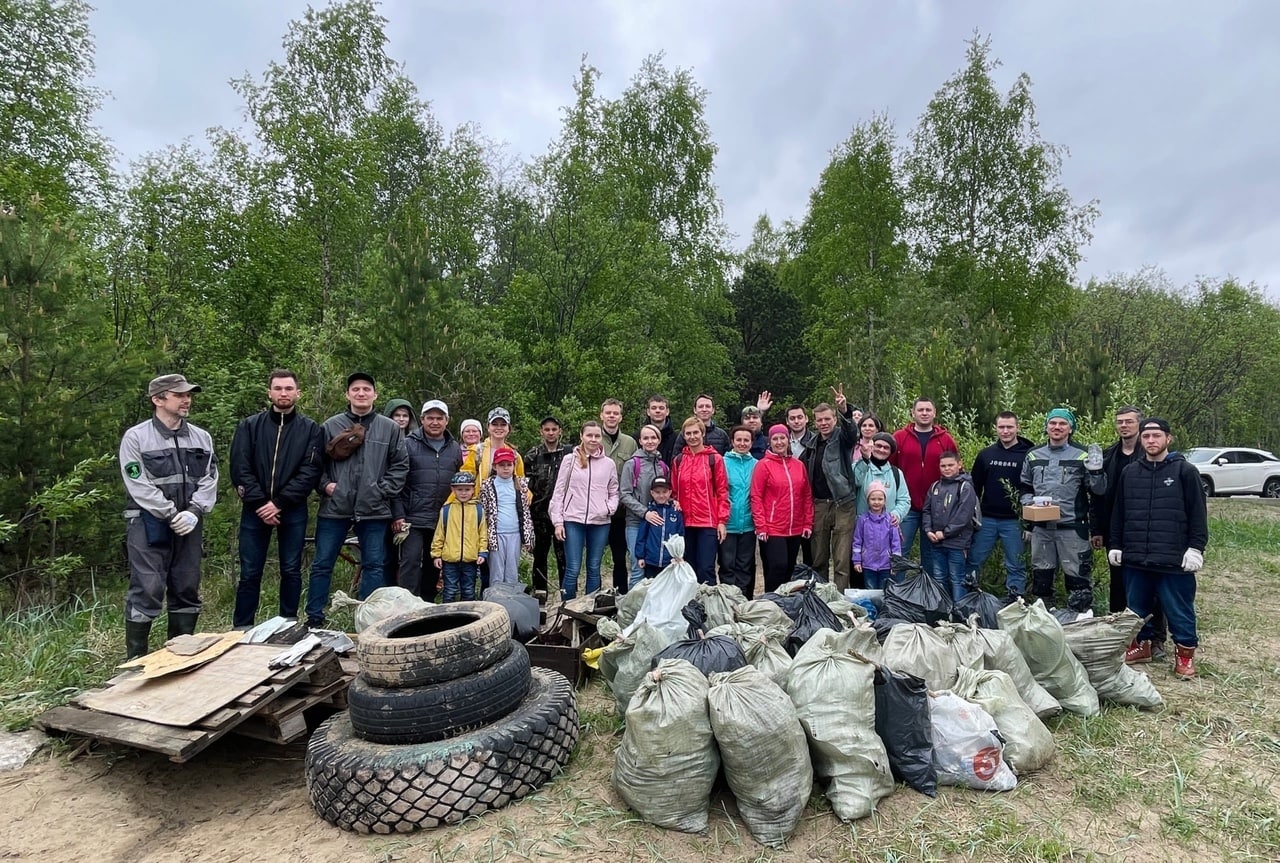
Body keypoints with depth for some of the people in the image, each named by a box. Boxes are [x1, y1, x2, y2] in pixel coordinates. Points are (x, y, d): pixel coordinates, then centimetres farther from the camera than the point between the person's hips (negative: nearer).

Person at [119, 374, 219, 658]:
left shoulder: (201, 437, 8)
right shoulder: (136, 438, -5)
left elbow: (209, 479, 4)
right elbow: (139, 486, -11)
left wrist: (193, 512, -10)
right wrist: (172, 515, -14)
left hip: (188, 525, 5)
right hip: (149, 525, -4)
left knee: (187, 589, 10)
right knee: (147, 590, -5)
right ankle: (135, 659, 8)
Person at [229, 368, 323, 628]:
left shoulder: (311, 429, 2)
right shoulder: (249, 426, 5)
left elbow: (310, 471, -6)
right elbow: (240, 469, -2)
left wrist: (279, 503, -14)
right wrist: (259, 504, -12)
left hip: (293, 511, -1)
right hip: (255, 510, 1)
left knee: (291, 571, 7)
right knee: (250, 573, 6)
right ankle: (241, 628, 18)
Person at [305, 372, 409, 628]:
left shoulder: (390, 428, 4)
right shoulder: (331, 426, 4)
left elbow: (400, 465, 4)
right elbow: (316, 462, 9)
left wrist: (383, 491, -4)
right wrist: (325, 485, -5)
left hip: (374, 511, 0)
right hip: (334, 508, 0)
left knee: (373, 566, 6)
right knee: (322, 565, 6)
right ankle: (314, 620, 19)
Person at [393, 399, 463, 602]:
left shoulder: (455, 449, 11)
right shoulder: (408, 444, 0)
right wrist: (397, 515, -10)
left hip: (443, 522, 4)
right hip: (413, 519, -4)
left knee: (434, 566, 11)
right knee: (411, 561, -9)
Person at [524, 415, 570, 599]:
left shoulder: (569, 453, 2)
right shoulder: (532, 455, 7)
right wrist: (527, 495, 3)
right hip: (539, 512, 2)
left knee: (564, 554, -2)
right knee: (539, 553, 11)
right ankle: (539, 591, 23)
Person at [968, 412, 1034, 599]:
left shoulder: (1028, 455, -1)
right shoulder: (986, 454, 7)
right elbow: (975, 487, 11)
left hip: (1014, 521, -2)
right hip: (986, 519, 3)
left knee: (1016, 566, 6)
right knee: (974, 561, 6)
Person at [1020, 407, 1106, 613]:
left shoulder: (1081, 456, -1)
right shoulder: (1033, 456, 9)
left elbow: (1098, 491, -1)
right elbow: (1024, 487, 19)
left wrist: (1096, 472, -19)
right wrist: (1028, 502, 0)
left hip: (1072, 528, -4)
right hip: (1041, 528, 4)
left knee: (1077, 578, -1)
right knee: (1041, 577, 14)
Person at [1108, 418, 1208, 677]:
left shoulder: (1185, 471, -1)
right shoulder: (1129, 472, 9)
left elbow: (1198, 513, -3)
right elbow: (1118, 513, 13)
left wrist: (1196, 548, -9)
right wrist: (1115, 545, 11)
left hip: (1174, 559, -4)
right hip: (1135, 558, 4)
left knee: (1179, 610, 6)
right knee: (1137, 607, 14)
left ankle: (1185, 653, 22)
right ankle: (1140, 645, 30)